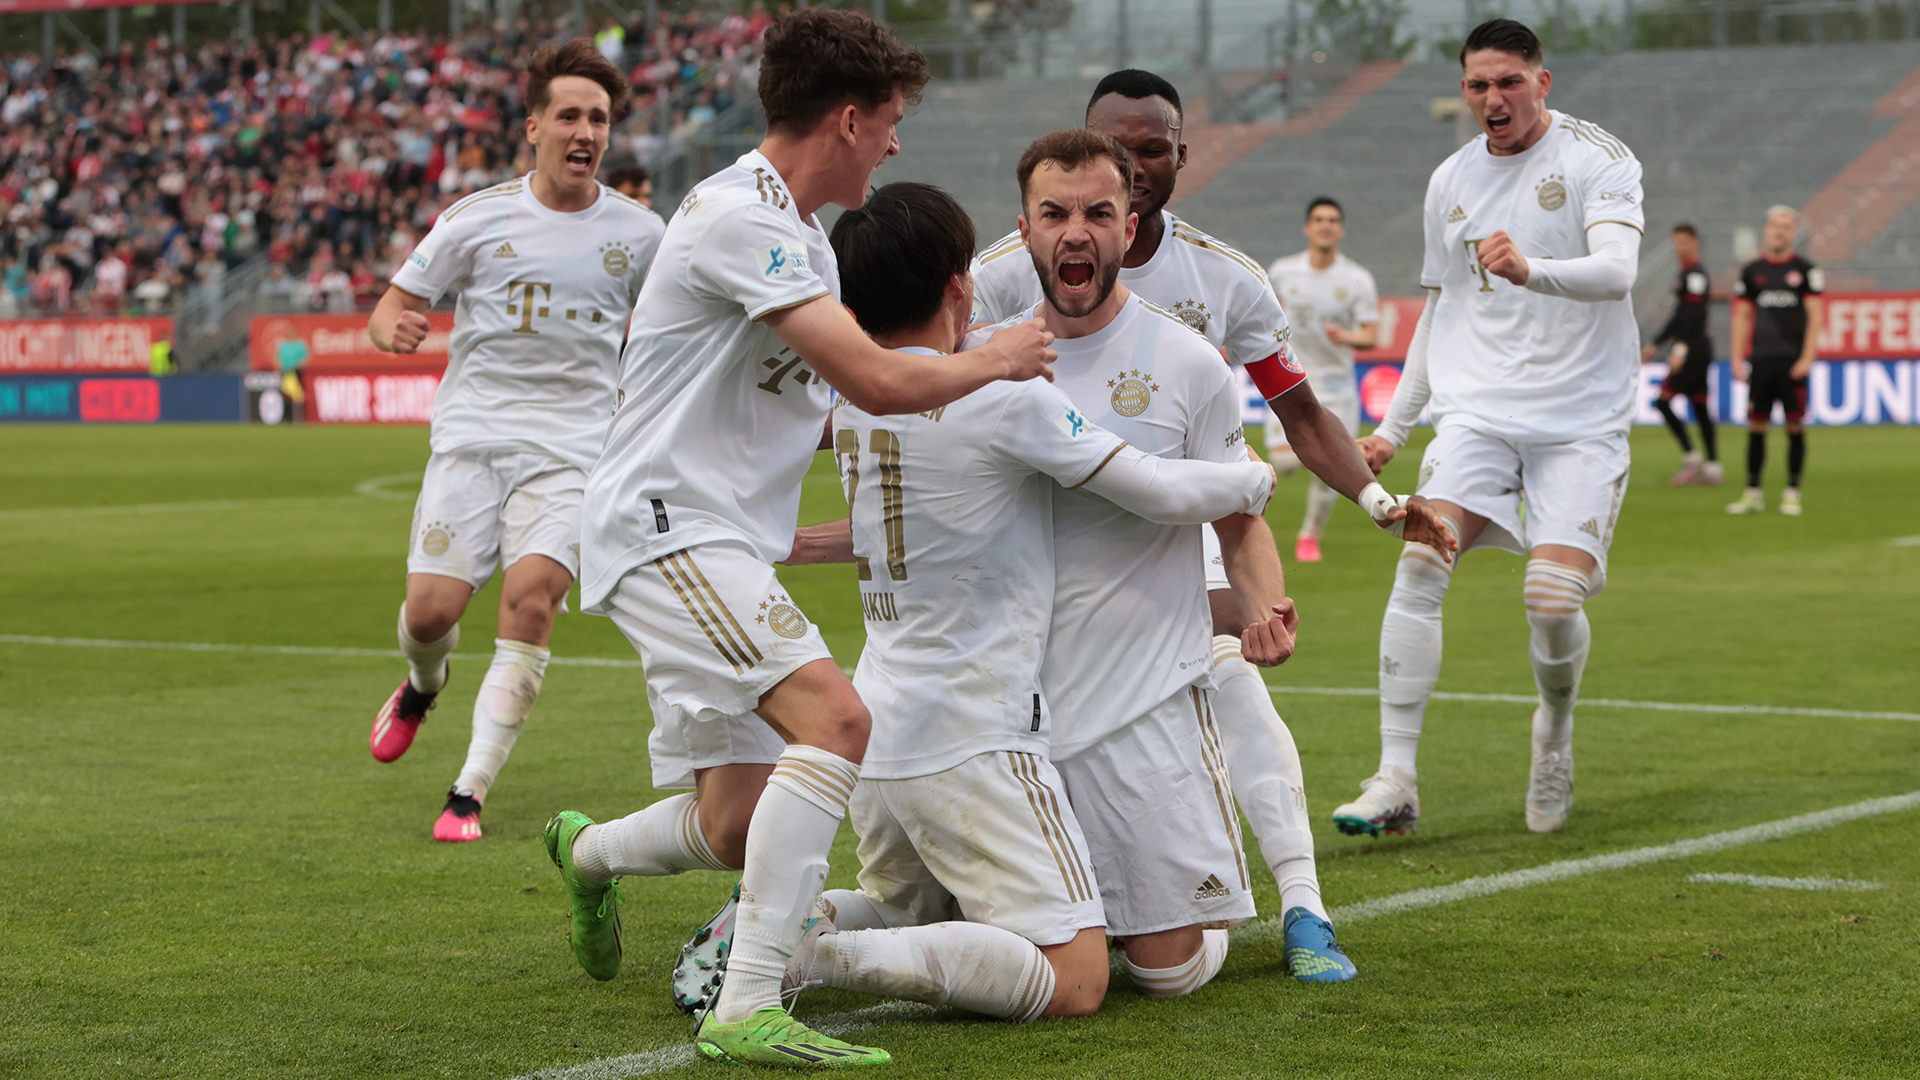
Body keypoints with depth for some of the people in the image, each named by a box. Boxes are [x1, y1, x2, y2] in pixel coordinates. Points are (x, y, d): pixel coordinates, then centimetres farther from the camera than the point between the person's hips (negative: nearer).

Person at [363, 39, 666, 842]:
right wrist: (394, 329, -19)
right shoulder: (477, 219, 1)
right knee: (432, 608, -9)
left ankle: (469, 794, -13)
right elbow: (391, 308, 5)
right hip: (472, 435, 0)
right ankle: (423, 687, 31)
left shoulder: (638, 233, 5)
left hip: (572, 450, 0)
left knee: (531, 599, -20)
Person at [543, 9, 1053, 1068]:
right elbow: (879, 382, -21)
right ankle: (745, 1010, -28)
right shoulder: (739, 216, -16)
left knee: (735, 830, 9)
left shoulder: (800, 233, 18)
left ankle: (589, 851, 40)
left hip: (718, 548, 10)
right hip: (665, 530, -10)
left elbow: (832, 399, 31)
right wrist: (994, 359, -4)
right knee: (834, 716, -27)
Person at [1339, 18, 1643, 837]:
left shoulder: (1598, 159, -3)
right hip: (1475, 409, 4)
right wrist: (1394, 425, 22)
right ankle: (1395, 782, -17)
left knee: (1555, 598, -15)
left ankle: (1555, 732, 19)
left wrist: (1530, 269, -39)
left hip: (1581, 421, -3)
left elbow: (1616, 272, -20)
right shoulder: (1450, 181, 14)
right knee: (1419, 565, -19)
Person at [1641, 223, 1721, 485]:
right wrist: (1655, 345, 27)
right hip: (1698, 348, 10)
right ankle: (1712, 466, 6)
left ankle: (1691, 456, -9)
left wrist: (1680, 348, -26)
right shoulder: (1685, 273, 20)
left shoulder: (1695, 273, -10)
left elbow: (1693, 316, -20)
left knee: (1663, 400, -11)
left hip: (1693, 346, -10)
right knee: (1700, 407, 7)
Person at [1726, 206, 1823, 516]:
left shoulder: (1806, 270, 2)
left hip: (1793, 360, -2)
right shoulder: (1751, 271, 10)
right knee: (1756, 425, 1)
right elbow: (1742, 316, 12)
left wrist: (1807, 358, -9)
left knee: (1795, 425, -2)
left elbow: (1815, 315, -1)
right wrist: (1737, 359, 5)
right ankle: (1753, 494, 7)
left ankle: (1792, 493, 5)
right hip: (1761, 359, 2)